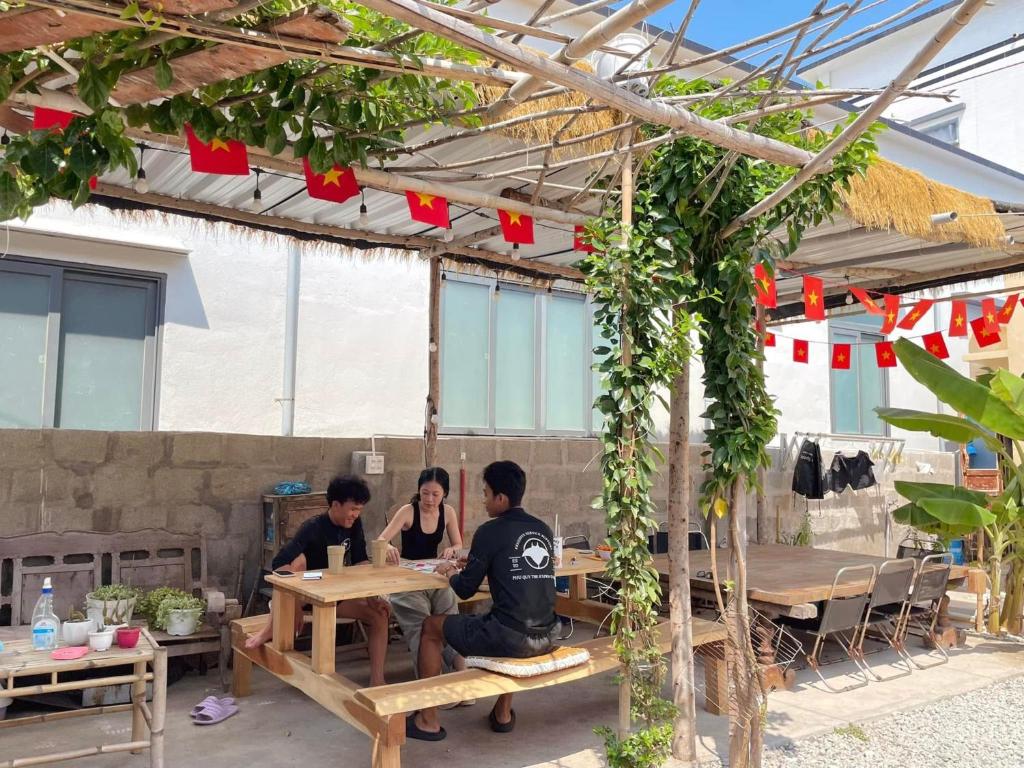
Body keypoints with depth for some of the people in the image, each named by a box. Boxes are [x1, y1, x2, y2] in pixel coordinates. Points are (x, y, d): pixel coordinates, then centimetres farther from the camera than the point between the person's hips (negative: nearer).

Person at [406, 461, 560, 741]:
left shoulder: (490, 531, -7)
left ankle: (428, 721, 22)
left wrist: (452, 572, 21)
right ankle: (503, 713, 40)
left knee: (431, 626, 16)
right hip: (547, 637, 7)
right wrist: (474, 564, 28)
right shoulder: (543, 530, 11)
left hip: (511, 638, -6)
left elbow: (465, 589, 0)